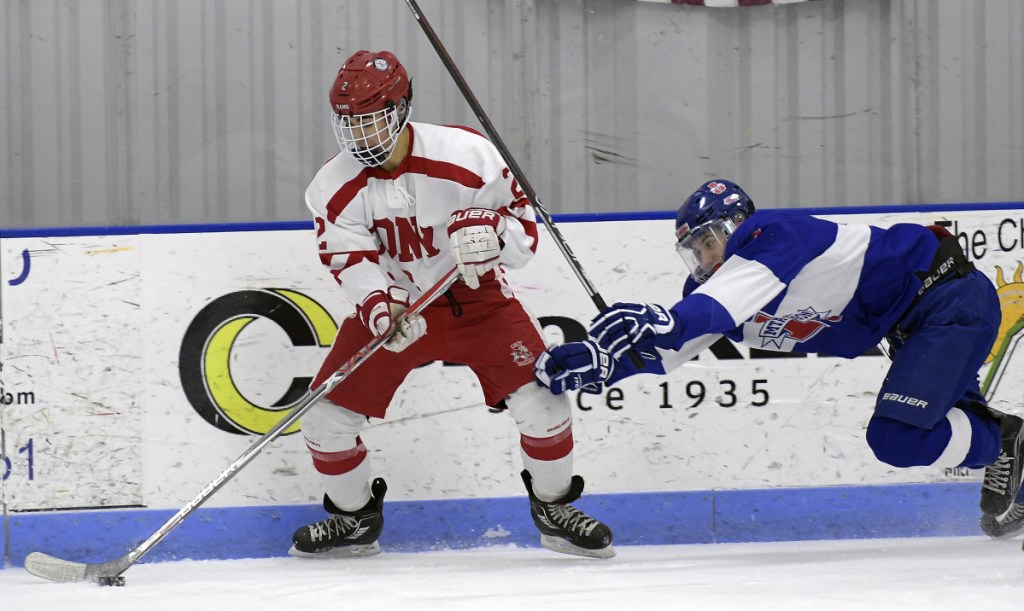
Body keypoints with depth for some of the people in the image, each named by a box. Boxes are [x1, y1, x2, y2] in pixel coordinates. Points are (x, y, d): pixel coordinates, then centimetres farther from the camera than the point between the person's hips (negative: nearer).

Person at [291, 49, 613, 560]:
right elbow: (350, 259, -20)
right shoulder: (334, 187, -12)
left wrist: (489, 229, -38)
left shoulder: (464, 154, -20)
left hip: (475, 297, -2)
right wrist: (378, 305, -40)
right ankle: (354, 519, 21)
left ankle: (554, 511, 9)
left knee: (541, 399, -16)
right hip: (393, 304, 2)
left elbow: (523, 224, -14)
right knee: (327, 416, -5)